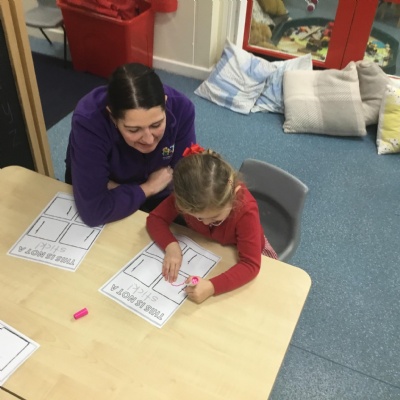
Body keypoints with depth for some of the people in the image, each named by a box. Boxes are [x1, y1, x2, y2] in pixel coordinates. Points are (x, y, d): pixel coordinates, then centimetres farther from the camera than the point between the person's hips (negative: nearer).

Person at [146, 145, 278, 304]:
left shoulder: (246, 209, -39)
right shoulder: (186, 197, -29)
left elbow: (250, 264, -38)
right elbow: (155, 219, -18)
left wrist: (212, 286, -50)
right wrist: (171, 246, -36)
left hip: (240, 255, -2)